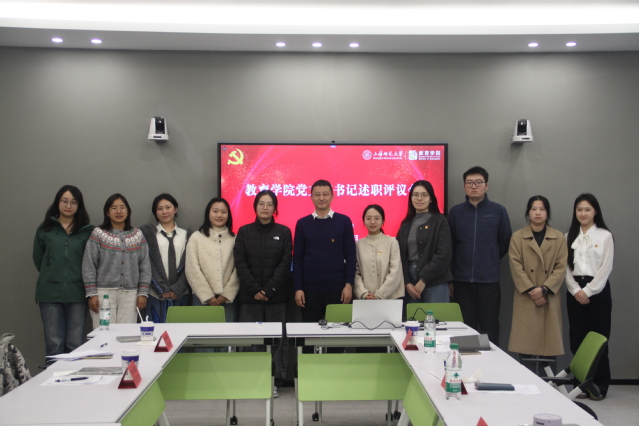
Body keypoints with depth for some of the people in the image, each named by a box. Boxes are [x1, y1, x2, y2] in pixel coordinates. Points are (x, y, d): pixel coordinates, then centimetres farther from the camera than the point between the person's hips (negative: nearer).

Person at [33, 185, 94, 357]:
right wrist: (52, 275, 10)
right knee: (54, 344, 2)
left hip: (77, 293, -1)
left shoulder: (87, 231, 3)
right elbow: (38, 259, 15)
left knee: (76, 344, 3)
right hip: (50, 292, 1)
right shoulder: (45, 229, 7)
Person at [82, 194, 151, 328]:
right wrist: (92, 294, -5)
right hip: (104, 293, -2)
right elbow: (88, 265, 1)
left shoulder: (138, 235, 11)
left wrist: (143, 293, 3)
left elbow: (144, 266, 10)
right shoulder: (98, 234, 3)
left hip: (130, 294, 2)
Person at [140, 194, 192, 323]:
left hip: (180, 295, 2)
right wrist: (162, 289, -9)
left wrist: (178, 289, -7)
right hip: (155, 295, -1)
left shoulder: (185, 235, 13)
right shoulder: (147, 233, 7)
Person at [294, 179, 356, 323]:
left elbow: (350, 256, 1)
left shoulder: (344, 221, 2)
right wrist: (298, 288, -2)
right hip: (310, 288, 1)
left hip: (337, 288, -1)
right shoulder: (302, 223, 4)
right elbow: (297, 258, 4)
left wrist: (349, 284, -6)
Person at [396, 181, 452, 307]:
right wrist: (406, 282, -5)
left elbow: (444, 254, -9)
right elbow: (401, 255, 8)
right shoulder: (406, 224, 13)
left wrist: (423, 280, -11)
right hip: (410, 281, 4)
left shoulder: (440, 221, 0)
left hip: (434, 282, -4)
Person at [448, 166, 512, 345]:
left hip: (489, 281, -1)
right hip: (462, 281, 1)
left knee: (489, 330, 1)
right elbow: (449, 246, 9)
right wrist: (450, 278, 8)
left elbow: (505, 243, 10)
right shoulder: (456, 212, 5)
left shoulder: (498, 211, 1)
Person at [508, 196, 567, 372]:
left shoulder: (558, 238, 7)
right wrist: (532, 291, -11)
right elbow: (516, 267, -2)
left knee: (550, 343, 2)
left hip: (550, 299, 1)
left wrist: (544, 289, -11)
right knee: (526, 344, -2)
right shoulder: (517, 237, 4)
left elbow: (561, 267, 1)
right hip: (525, 299, -1)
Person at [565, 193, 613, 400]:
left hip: (598, 290, -3)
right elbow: (566, 267, 5)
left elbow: (606, 268, -6)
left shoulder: (605, 236, -1)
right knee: (577, 339, 3)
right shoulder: (569, 236, 9)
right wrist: (576, 290, -8)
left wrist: (588, 290, -10)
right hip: (575, 292, 3)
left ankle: (600, 385, 7)